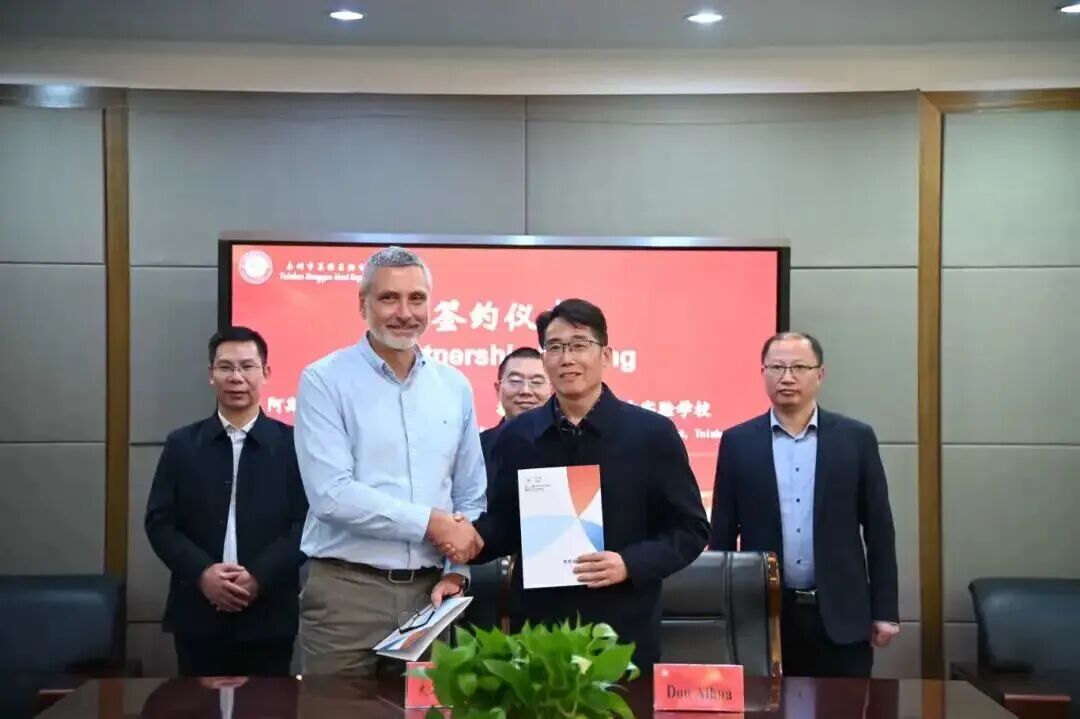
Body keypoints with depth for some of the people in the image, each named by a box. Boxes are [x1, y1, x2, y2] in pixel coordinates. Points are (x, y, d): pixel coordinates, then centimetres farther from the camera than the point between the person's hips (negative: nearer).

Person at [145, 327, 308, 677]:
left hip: (269, 615, -1)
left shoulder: (291, 443, 2)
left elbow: (307, 523, -3)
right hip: (198, 614, 1)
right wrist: (202, 572, -11)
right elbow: (159, 522, 4)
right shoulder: (181, 444, 7)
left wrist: (260, 576, -15)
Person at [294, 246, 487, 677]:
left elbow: (471, 496, 13)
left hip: (429, 591, 4)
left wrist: (456, 572, -1)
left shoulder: (454, 387, 9)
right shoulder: (324, 381, -5)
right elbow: (330, 494, -16)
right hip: (347, 591, -4)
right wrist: (430, 522, -14)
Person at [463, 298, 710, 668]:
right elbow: (506, 523, 13)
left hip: (623, 632, -2)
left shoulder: (652, 432, -3)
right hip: (536, 628, 2)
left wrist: (630, 564, -15)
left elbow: (691, 529, -1)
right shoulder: (517, 436, 6)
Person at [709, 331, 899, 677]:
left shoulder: (856, 438, 3)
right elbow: (722, 533, 5)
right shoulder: (737, 442, 3)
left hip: (841, 613, 0)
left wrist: (884, 610, 1)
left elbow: (878, 529, 4)